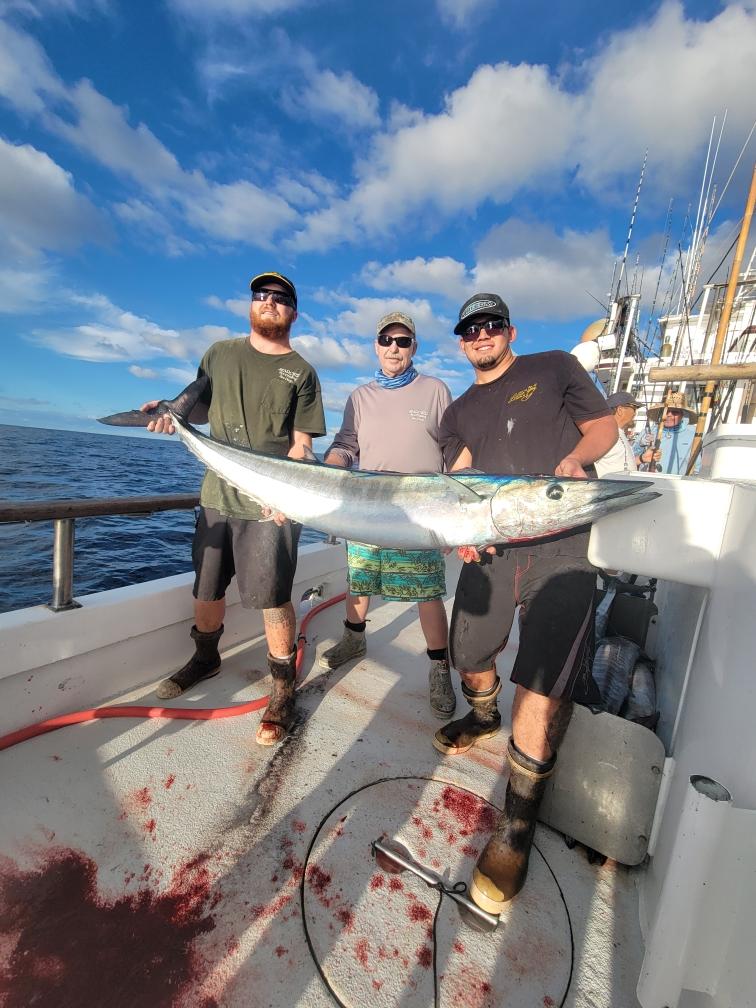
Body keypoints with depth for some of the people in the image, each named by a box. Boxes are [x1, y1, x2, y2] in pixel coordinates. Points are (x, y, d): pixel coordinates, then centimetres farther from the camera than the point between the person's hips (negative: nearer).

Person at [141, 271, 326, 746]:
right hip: (216, 495, 5)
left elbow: (301, 443, -5)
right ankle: (205, 658, 44)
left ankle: (284, 689, 17)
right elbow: (202, 405, 20)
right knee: (207, 587, 17)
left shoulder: (302, 373, 2)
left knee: (273, 599, -2)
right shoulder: (221, 354, 13)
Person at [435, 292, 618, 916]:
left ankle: (517, 825, 8)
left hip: (563, 543, -3)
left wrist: (575, 456, -12)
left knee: (543, 683, -13)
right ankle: (484, 717, 47)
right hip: (491, 547, 4)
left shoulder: (555, 367, 14)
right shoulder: (458, 413, 20)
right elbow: (459, 476, 8)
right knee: (469, 657, 12)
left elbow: (605, 425, 12)